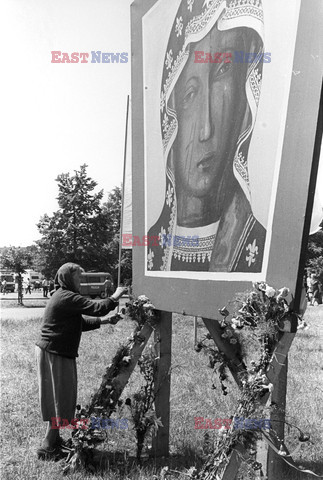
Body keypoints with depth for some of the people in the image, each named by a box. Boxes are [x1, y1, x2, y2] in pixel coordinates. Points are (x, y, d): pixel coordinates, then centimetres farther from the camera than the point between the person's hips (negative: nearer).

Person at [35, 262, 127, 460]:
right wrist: (115, 297, -12)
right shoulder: (67, 297, -20)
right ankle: (48, 447, 13)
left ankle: (54, 440, 32)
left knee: (56, 397, 19)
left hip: (49, 351, 10)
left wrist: (104, 321, 9)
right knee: (61, 398, 2)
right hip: (56, 354, -10)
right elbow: (96, 307, -26)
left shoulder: (62, 296, 14)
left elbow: (80, 323, 16)